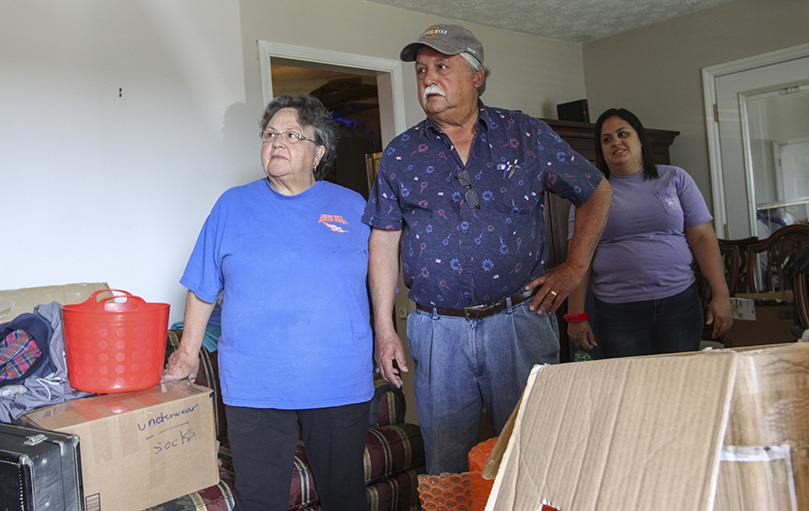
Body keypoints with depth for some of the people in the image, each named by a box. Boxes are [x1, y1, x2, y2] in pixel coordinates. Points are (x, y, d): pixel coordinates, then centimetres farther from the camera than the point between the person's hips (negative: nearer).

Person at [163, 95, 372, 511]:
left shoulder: (354, 208, 6)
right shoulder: (232, 206, 7)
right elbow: (203, 289, 11)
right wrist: (187, 353, 10)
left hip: (340, 387, 1)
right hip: (253, 390, 0)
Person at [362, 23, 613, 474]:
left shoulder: (527, 135, 3)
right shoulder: (401, 154, 7)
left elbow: (598, 192, 11)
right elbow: (384, 240, 9)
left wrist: (575, 267, 1)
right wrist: (385, 330, 3)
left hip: (519, 322, -1)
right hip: (438, 331, 1)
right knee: (446, 467, 8)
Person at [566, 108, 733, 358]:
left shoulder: (675, 178, 8)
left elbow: (703, 238, 5)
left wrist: (721, 295, -4)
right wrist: (576, 316, -4)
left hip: (678, 302, 1)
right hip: (618, 312, -1)